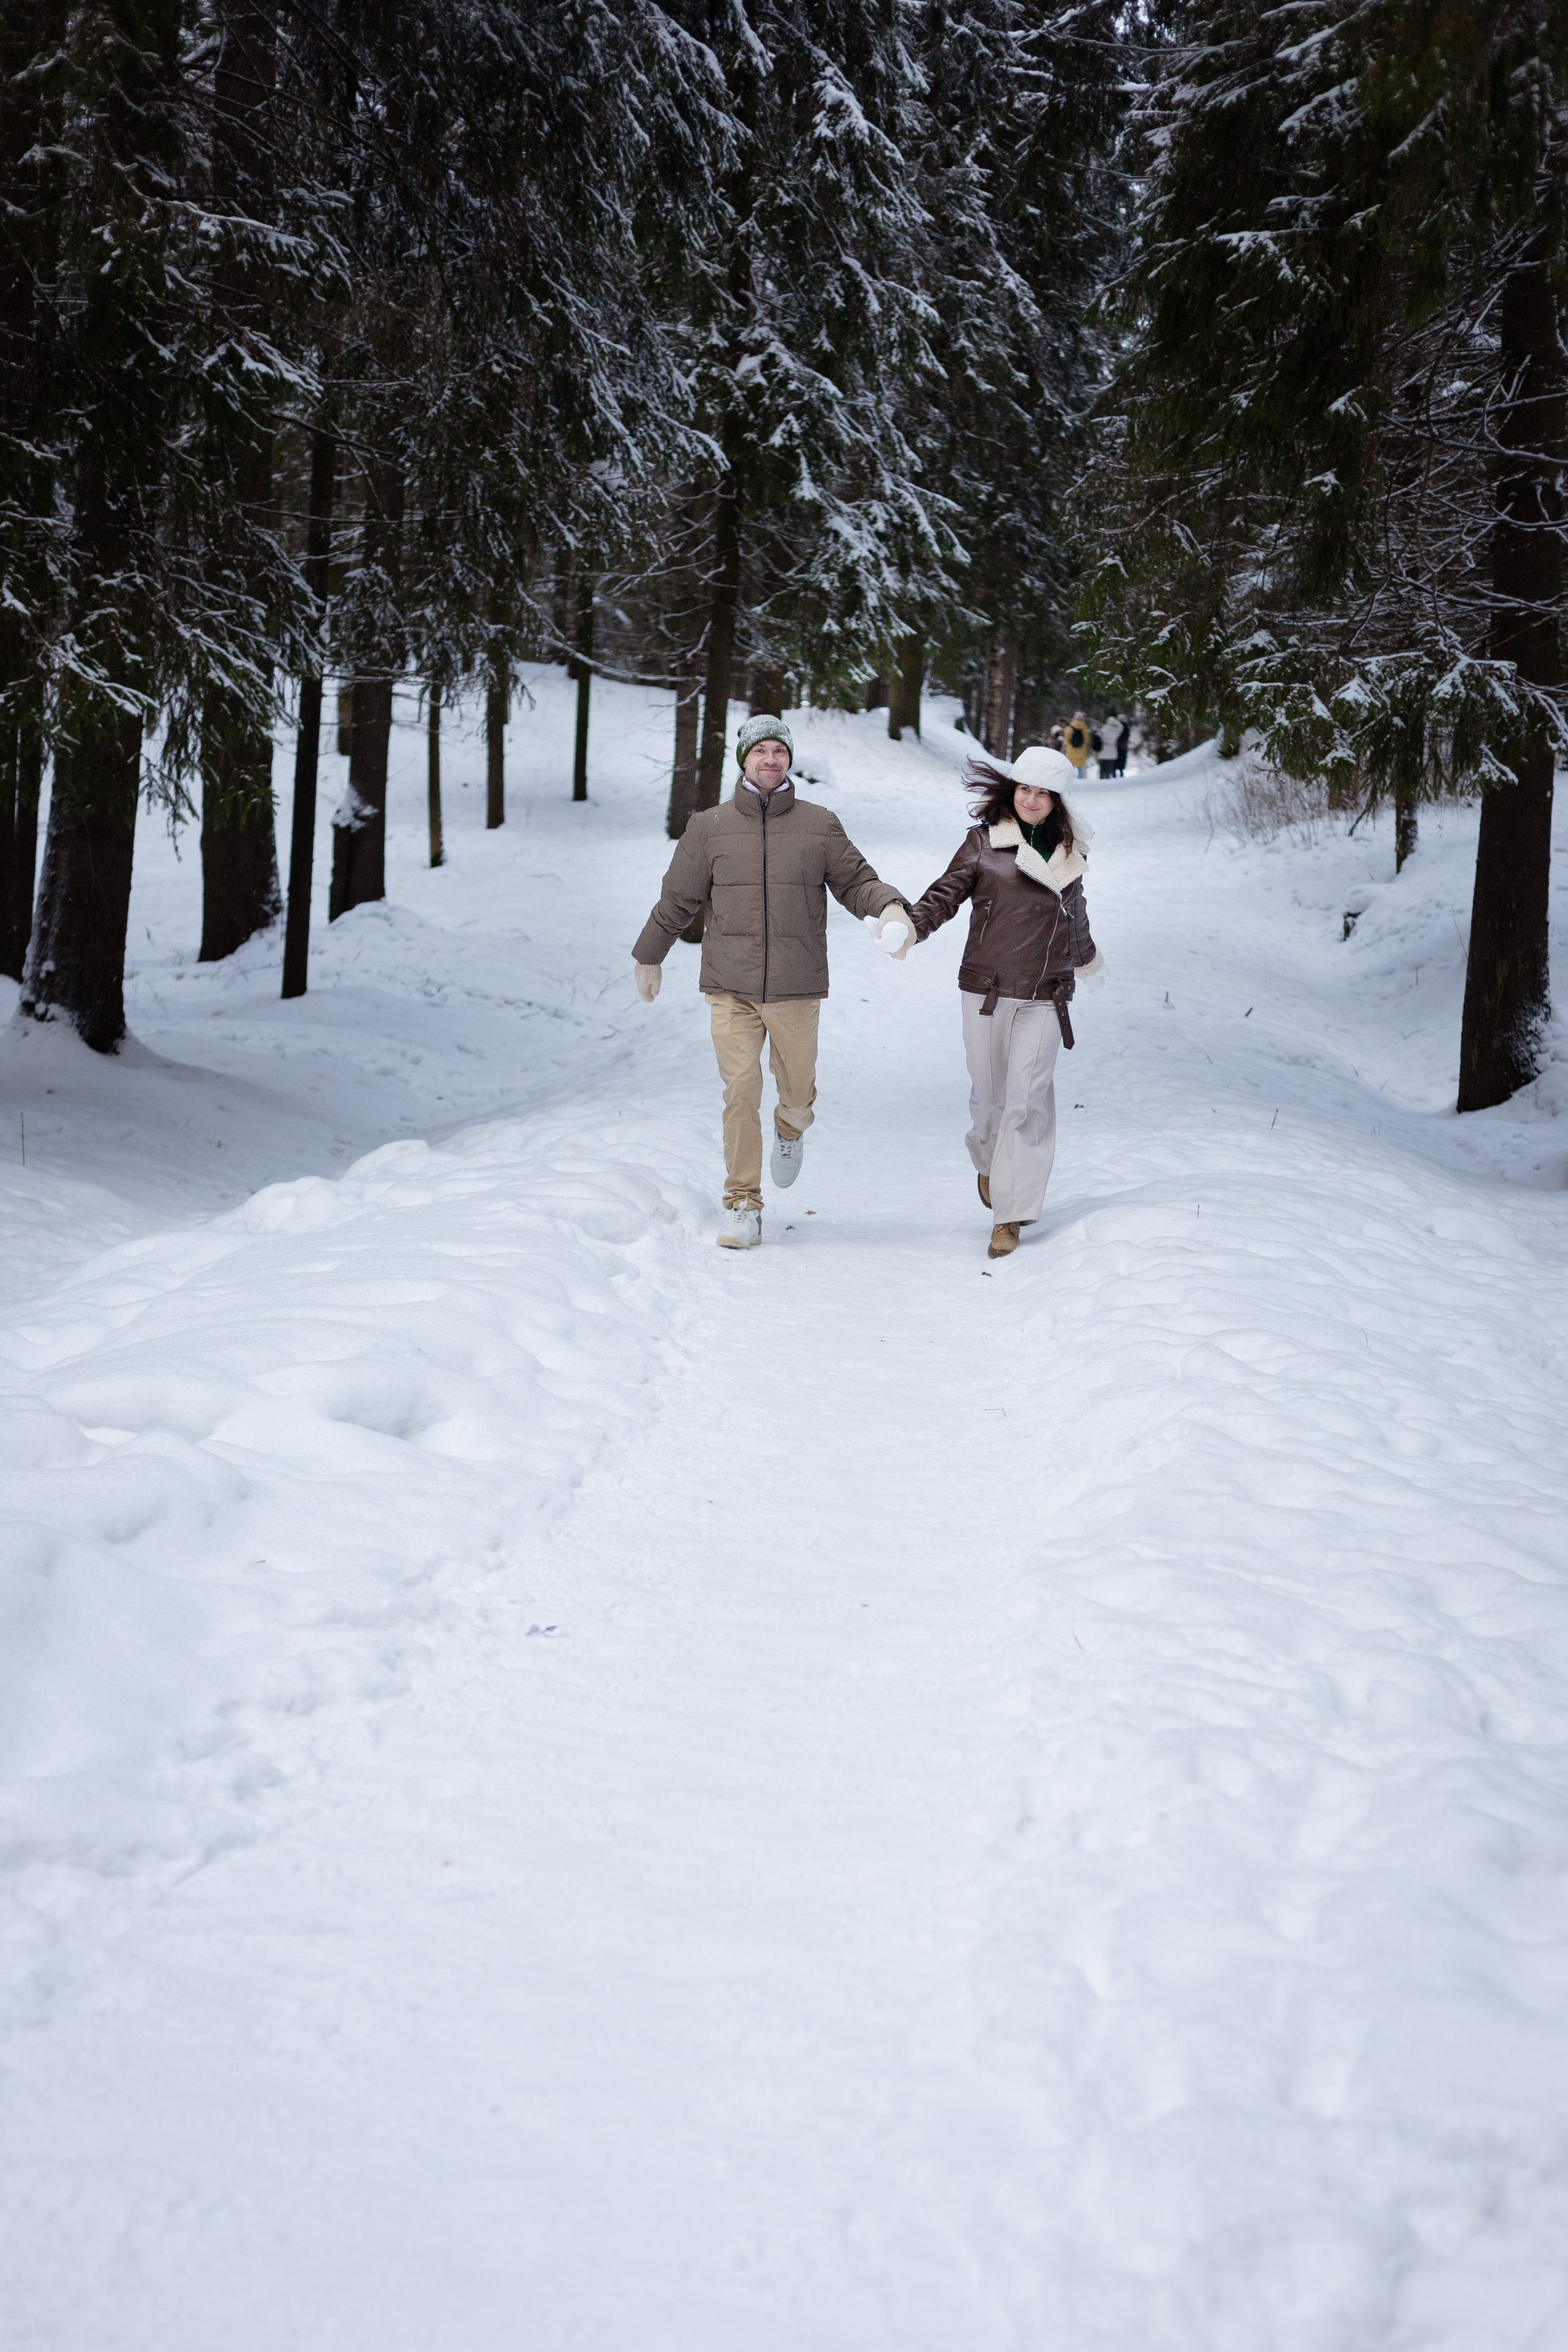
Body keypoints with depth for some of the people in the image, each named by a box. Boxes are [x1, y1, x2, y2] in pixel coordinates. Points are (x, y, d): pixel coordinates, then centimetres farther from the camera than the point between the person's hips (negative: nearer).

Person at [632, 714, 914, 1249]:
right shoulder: (710, 828, 4)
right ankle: (743, 1205, 4)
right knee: (740, 1094, -6)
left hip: (796, 988, 1)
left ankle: (791, 1130, 46)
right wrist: (649, 958, 21)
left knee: (797, 1093, 9)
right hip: (730, 989, -1)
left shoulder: (820, 826, 5)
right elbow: (677, 899, 12)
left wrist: (890, 907, -15)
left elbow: (856, 881, 7)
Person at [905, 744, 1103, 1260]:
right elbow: (947, 893, -2)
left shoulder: (1069, 851, 11)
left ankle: (1011, 1215, -3)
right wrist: (911, 926, -21)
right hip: (987, 989, -1)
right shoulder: (984, 841, 2)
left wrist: (1087, 958, 44)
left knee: (1028, 1100, -7)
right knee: (989, 1094, 6)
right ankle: (988, 1162, 39)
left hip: (1045, 996, 1)